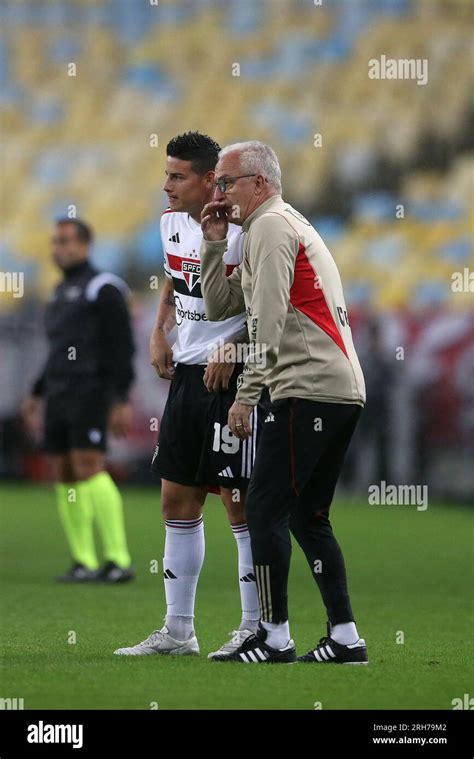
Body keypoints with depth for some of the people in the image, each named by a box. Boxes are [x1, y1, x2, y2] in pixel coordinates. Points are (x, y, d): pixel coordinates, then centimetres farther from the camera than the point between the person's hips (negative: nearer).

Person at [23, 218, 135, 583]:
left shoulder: (104, 288, -8)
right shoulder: (62, 293, 20)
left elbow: (122, 346, -12)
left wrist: (123, 400, -18)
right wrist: (38, 395, 21)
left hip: (91, 393, -9)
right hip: (60, 396, 9)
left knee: (89, 469, -17)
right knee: (64, 474, 3)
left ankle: (119, 560, -16)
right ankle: (84, 563, 7)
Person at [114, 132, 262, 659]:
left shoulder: (242, 230, -16)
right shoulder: (172, 221, 9)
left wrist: (232, 349, -20)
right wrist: (159, 333, 15)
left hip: (232, 377, -8)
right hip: (187, 373, 8)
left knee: (239, 500, -5)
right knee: (177, 497, 10)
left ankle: (257, 629, 4)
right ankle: (177, 630, 18)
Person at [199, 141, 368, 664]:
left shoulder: (271, 225, -6)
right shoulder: (281, 226, 25)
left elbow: (268, 323, -15)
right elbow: (218, 308, 25)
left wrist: (245, 395, -15)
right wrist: (214, 244, 15)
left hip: (310, 387, -10)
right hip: (344, 390, 10)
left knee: (265, 508, -8)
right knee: (307, 516, 11)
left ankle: (274, 638, -8)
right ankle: (345, 637, 8)